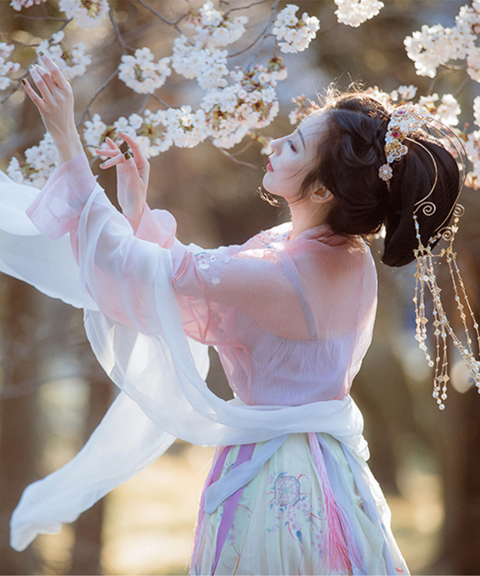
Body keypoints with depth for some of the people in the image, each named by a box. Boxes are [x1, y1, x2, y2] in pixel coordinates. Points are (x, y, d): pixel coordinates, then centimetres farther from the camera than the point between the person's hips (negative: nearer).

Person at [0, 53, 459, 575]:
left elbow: (120, 263, -23)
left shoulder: (278, 277, -28)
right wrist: (138, 210, 0)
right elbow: (192, 273, 7)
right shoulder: (349, 257, -2)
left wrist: (68, 144, -18)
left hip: (269, 481, -8)